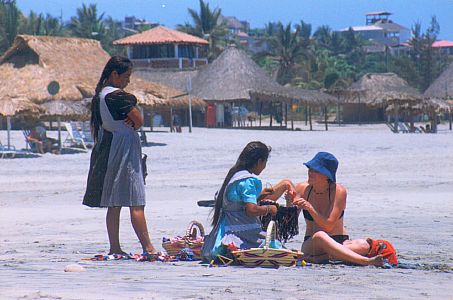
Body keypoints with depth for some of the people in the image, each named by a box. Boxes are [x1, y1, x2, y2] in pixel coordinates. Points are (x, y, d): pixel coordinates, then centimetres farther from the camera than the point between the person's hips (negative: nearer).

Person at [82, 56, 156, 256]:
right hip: (124, 149, -9)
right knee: (136, 203, -8)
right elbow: (139, 121, -14)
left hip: (106, 150, 9)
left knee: (113, 205, 10)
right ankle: (147, 247, -8)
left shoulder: (99, 95, 12)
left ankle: (115, 247, 11)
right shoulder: (118, 96, -16)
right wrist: (133, 122, 7)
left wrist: (130, 122, -5)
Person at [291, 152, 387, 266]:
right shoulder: (302, 189, 0)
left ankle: (323, 257, -39)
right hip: (311, 244, 0)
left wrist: (309, 207, -27)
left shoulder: (338, 191, -9)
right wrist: (290, 203, -22)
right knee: (319, 236, -37)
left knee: (364, 245, -30)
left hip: (340, 243, 0)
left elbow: (329, 226, -18)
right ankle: (365, 261, -48)